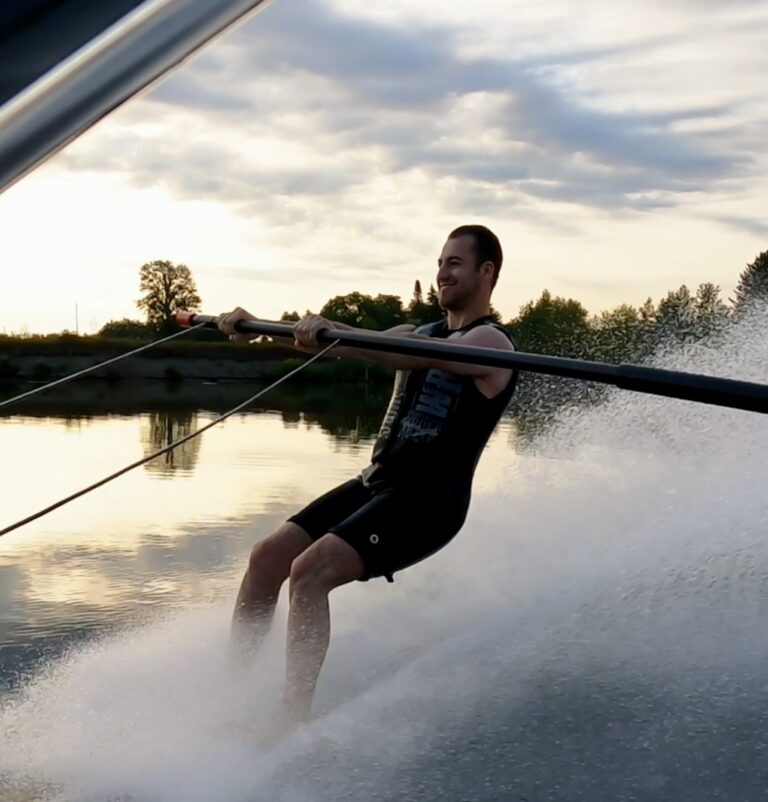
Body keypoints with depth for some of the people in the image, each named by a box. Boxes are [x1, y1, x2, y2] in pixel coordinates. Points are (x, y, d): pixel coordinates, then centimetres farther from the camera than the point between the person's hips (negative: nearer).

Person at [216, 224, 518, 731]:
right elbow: (352, 344, 7)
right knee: (267, 558, 0)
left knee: (309, 572, -24)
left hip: (428, 498, -8)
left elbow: (413, 355, -27)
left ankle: (294, 721, -21)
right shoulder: (421, 331, 20)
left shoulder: (490, 343, -7)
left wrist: (331, 332, -42)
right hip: (378, 482, 8)